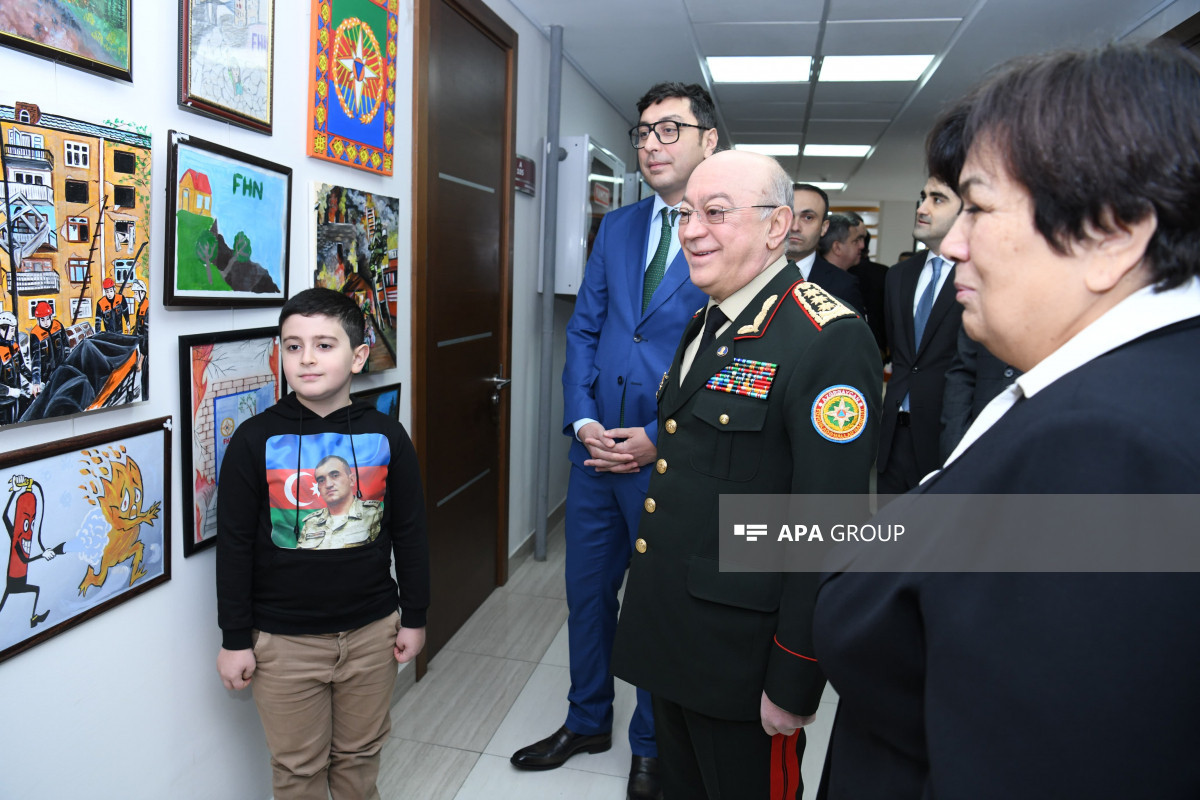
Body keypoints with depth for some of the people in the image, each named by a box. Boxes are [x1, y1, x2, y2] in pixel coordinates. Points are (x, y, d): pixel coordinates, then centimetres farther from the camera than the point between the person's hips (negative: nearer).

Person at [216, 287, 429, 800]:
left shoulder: (385, 436, -4)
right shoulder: (255, 440, -9)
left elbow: (409, 533, 3)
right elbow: (234, 545, -4)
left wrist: (414, 616, 6)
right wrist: (235, 638, -2)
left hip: (371, 632, 2)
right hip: (283, 639, -1)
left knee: (360, 754, 19)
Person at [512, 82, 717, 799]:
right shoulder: (616, 228, 9)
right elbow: (583, 330, 9)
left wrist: (659, 439, -16)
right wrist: (583, 419, -5)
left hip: (670, 457, -5)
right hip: (597, 446, 5)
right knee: (588, 590, 17)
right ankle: (587, 721, 40)